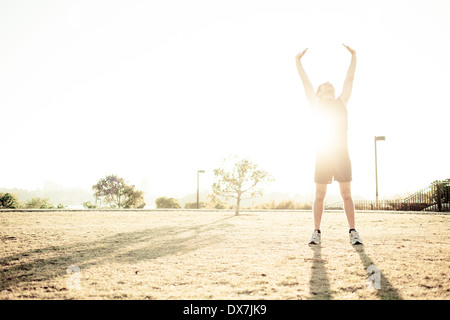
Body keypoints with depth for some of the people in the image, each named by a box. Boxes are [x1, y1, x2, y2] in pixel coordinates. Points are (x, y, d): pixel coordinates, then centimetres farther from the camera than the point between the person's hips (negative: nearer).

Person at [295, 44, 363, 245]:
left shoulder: (341, 101, 18)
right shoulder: (317, 104, 14)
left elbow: (349, 79, 17)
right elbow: (305, 81, 13)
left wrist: (353, 56, 18)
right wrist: (298, 61, 13)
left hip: (341, 152, 1)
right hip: (323, 152, -1)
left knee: (346, 194, 0)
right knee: (319, 195, 1)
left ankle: (353, 232, 3)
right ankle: (316, 232, 6)